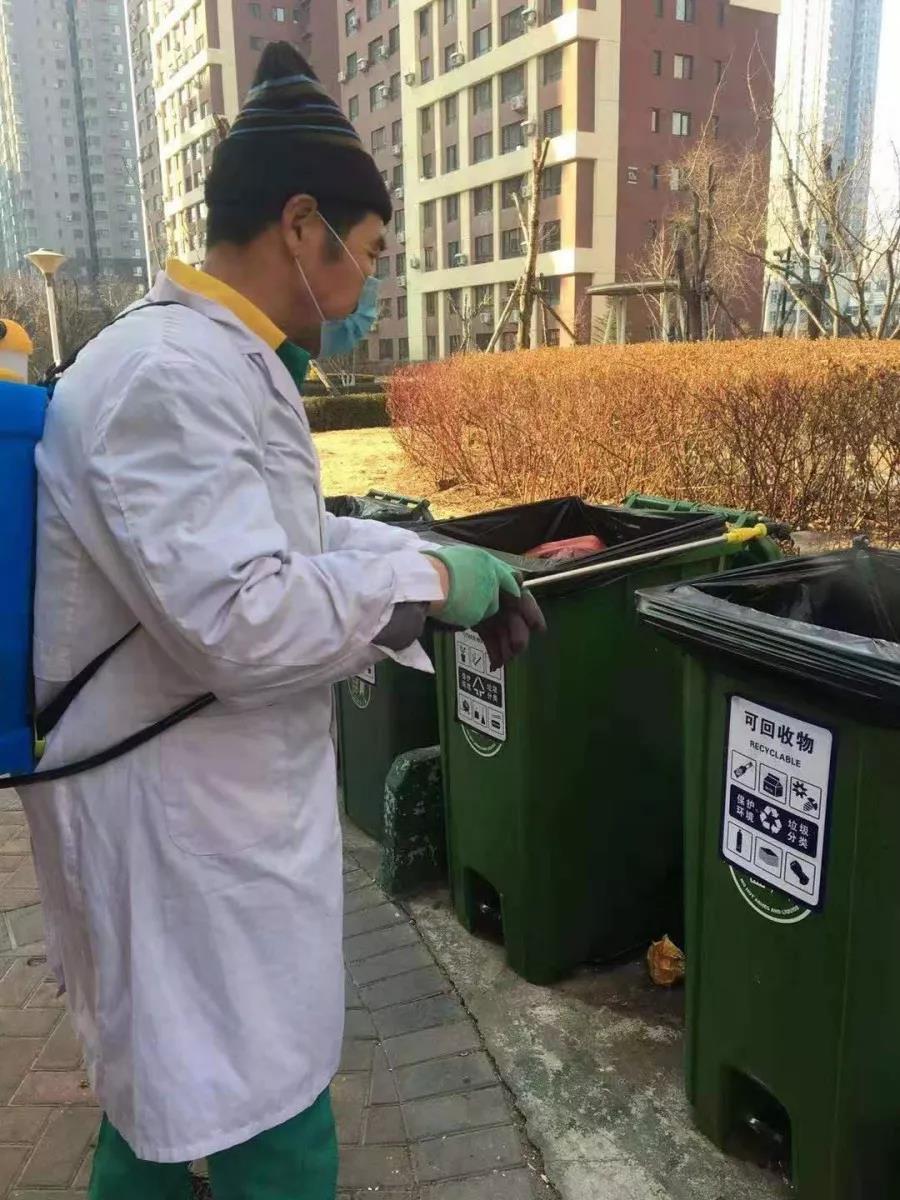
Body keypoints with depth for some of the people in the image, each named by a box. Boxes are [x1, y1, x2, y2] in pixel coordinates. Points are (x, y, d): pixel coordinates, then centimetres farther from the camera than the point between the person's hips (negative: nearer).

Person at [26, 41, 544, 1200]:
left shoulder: (213, 359, 11)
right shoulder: (170, 375, -23)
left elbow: (273, 533, 18)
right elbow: (242, 620, -29)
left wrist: (443, 562, 8)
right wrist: (427, 581, -15)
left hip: (199, 808, 10)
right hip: (183, 827, -10)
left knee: (162, 1089, 27)